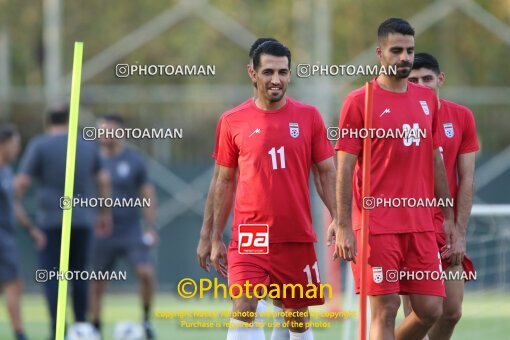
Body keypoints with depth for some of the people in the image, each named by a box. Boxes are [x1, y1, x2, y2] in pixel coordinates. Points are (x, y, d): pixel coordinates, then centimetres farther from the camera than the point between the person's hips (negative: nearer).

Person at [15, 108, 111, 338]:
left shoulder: (39, 145, -4)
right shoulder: (88, 146, 9)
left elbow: (22, 182, -9)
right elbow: (103, 180, 12)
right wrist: (105, 213, 22)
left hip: (51, 221, -4)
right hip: (83, 220, 4)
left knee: (51, 274, -2)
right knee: (79, 274, 13)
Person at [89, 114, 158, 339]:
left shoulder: (134, 161, -2)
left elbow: (147, 193, 1)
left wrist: (150, 226, -5)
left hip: (131, 232, -2)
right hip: (102, 234, 2)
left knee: (146, 272, -17)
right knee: (96, 284, 3)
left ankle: (146, 320, 0)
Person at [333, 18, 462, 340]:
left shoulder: (428, 99, 12)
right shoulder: (360, 102, -4)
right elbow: (345, 168, -6)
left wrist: (449, 219, 15)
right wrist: (344, 227, -13)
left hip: (421, 225, 5)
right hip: (377, 226, -5)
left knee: (431, 309, 2)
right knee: (385, 309, -6)